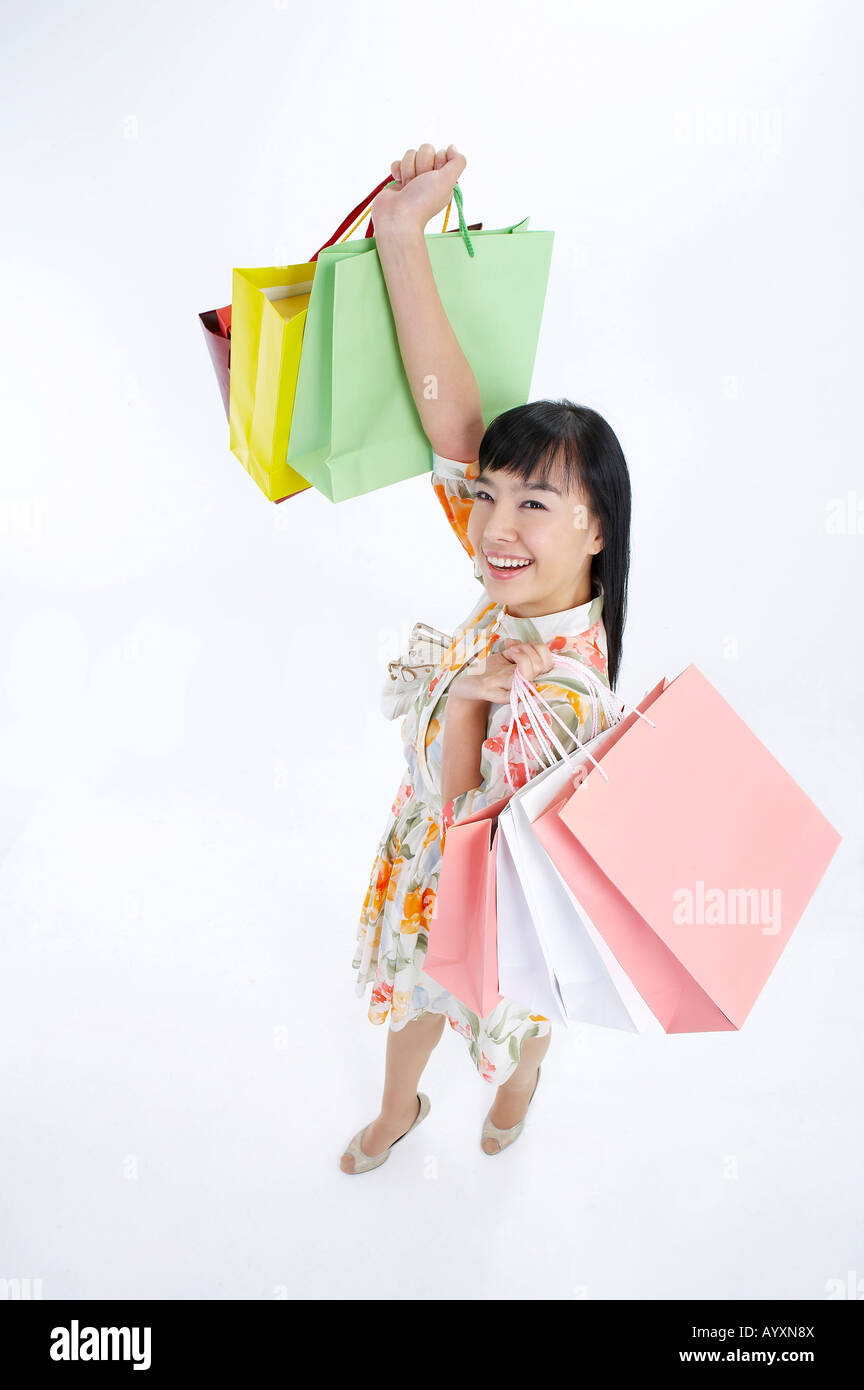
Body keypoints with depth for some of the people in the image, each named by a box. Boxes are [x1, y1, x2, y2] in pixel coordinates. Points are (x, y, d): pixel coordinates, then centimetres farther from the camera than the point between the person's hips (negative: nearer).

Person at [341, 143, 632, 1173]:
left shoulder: (562, 689, -39)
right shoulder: (518, 582, -22)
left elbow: (469, 813, -29)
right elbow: (452, 421, -30)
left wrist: (469, 691, -35)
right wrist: (402, 238, -35)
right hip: (428, 855, 6)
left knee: (510, 1012, 28)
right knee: (411, 980, 29)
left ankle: (518, 1085, 64)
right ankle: (398, 1108, 60)